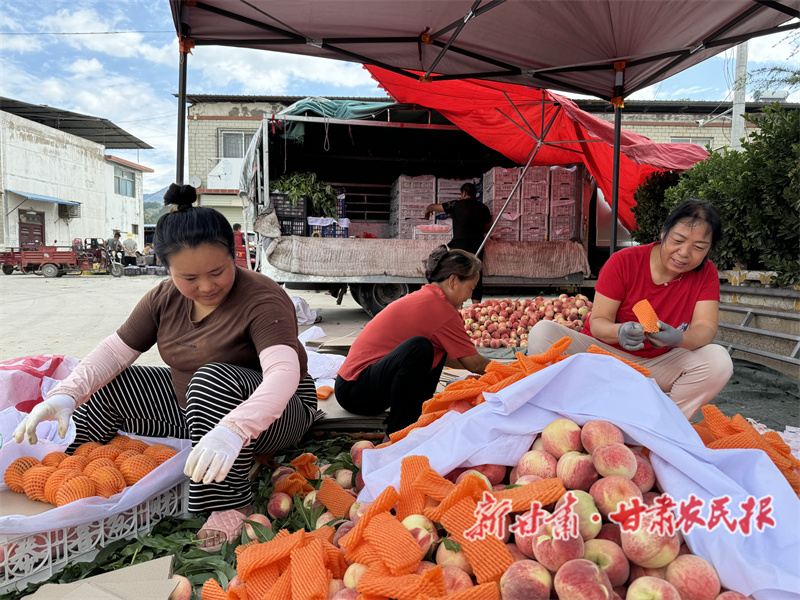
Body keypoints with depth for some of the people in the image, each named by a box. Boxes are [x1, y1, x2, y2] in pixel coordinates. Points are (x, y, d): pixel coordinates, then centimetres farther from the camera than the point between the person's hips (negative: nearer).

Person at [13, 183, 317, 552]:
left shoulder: (263, 300, -26)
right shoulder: (164, 298, -4)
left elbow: (284, 373, -41)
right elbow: (116, 351, -3)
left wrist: (232, 430, -57)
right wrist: (65, 395, -21)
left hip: (269, 415, -6)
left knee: (214, 378, -37)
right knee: (103, 387, -1)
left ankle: (230, 506, -28)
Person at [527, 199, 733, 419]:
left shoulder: (706, 274, -4)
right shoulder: (624, 262, -12)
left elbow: (706, 328, -15)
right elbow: (597, 322, -14)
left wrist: (679, 338, -40)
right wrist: (619, 332, -39)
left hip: (658, 364, 2)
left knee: (719, 360, -27)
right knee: (543, 332, -27)